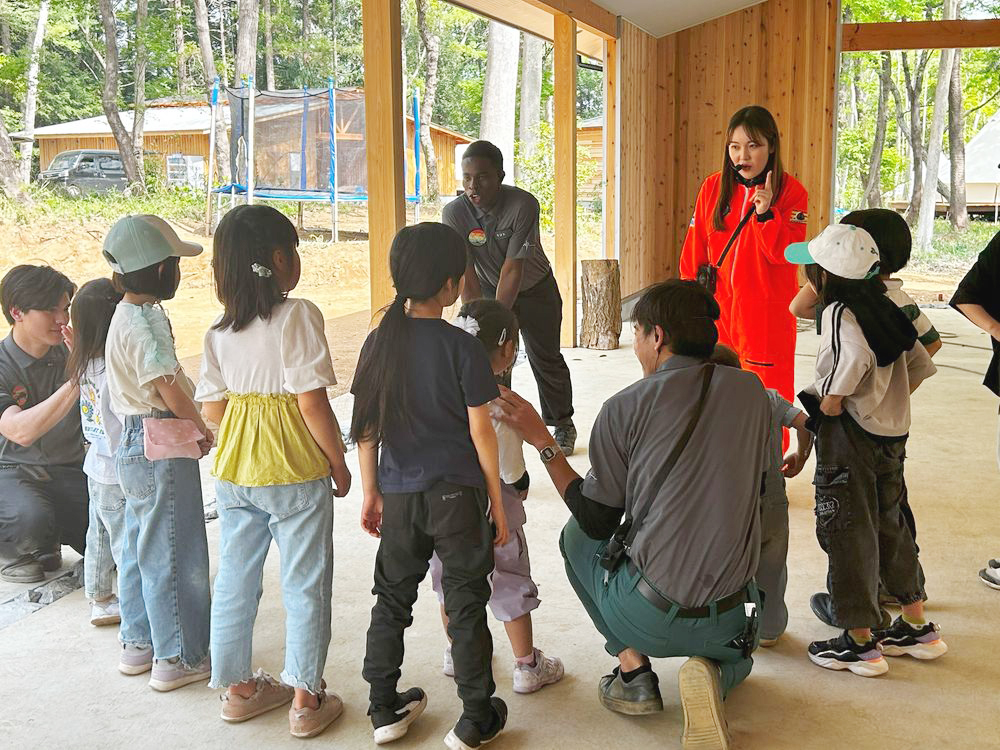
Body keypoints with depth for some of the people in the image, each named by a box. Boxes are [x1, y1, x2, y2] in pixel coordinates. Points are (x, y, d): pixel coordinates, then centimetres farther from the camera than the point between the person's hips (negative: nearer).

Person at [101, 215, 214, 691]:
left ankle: (139, 643, 31)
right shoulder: (145, 319, -19)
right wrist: (202, 427, -13)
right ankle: (178, 658, 10)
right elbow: (168, 385, -27)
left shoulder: (127, 314, 12)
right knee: (174, 554, 0)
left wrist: (190, 426, 10)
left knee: (140, 548, 19)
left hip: (134, 444, 10)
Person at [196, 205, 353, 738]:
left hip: (234, 470, 6)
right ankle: (306, 698, 14)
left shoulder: (219, 329, 4)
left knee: (235, 579, 16)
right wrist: (339, 463, -6)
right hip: (295, 473, -6)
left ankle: (238, 685, 30)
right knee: (305, 585, 6)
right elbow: (312, 402, -17)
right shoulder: (297, 315, -15)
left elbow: (212, 407, 5)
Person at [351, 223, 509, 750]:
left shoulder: (380, 342, -1)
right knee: (466, 605, 7)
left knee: (392, 598, 17)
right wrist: (497, 500, 0)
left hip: (399, 495, 4)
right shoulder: (462, 348, -13)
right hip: (457, 495, -4)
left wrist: (372, 492, 13)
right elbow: (481, 432, -10)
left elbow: (367, 429, 2)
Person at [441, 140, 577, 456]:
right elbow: (466, 273, -23)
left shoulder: (524, 205, -32)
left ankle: (562, 424, 29)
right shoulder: (454, 213, -24)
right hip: (489, 288, 2)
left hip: (534, 288, -2)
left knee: (544, 357, 8)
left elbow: (513, 268, -33)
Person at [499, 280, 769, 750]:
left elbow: (596, 521, -1)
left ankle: (634, 672, 15)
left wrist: (542, 442, 6)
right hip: (731, 620, 3)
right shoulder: (750, 391, 0)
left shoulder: (624, 408, -10)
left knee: (575, 534, 27)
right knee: (736, 657, 40)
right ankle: (711, 675, 1)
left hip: (648, 616, -2)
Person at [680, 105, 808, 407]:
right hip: (717, 308, 4)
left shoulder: (791, 192, -4)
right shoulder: (713, 187, 6)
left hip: (767, 314, -3)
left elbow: (786, 253, -12)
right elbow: (694, 250, 10)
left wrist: (765, 213, -24)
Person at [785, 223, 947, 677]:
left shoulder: (839, 312, -15)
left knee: (846, 533, 3)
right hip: (890, 435, 8)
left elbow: (855, 357, -35)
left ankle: (861, 643, 11)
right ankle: (917, 628, 29)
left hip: (847, 437, -8)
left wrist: (829, 402, -22)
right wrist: (889, 405, 15)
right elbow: (920, 366, 13)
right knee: (889, 527, 20)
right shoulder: (885, 308, 8)